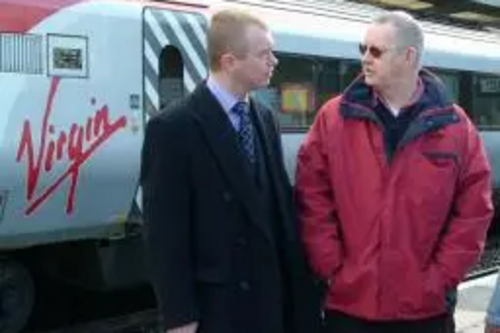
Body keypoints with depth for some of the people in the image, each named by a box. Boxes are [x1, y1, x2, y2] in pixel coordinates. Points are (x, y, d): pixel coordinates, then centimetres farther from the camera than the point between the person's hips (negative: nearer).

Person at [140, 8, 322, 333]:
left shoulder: (265, 118, 8)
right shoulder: (174, 128, -13)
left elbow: (280, 201, 11)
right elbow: (165, 233, -13)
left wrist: (297, 276, 8)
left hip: (272, 297, 6)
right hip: (215, 305, -6)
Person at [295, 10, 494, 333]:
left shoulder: (455, 126, -1)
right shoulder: (333, 118, -2)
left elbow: (474, 209, -1)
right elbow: (312, 199, -2)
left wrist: (442, 278, -5)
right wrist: (331, 269, -6)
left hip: (426, 306, 0)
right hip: (348, 302, 0)